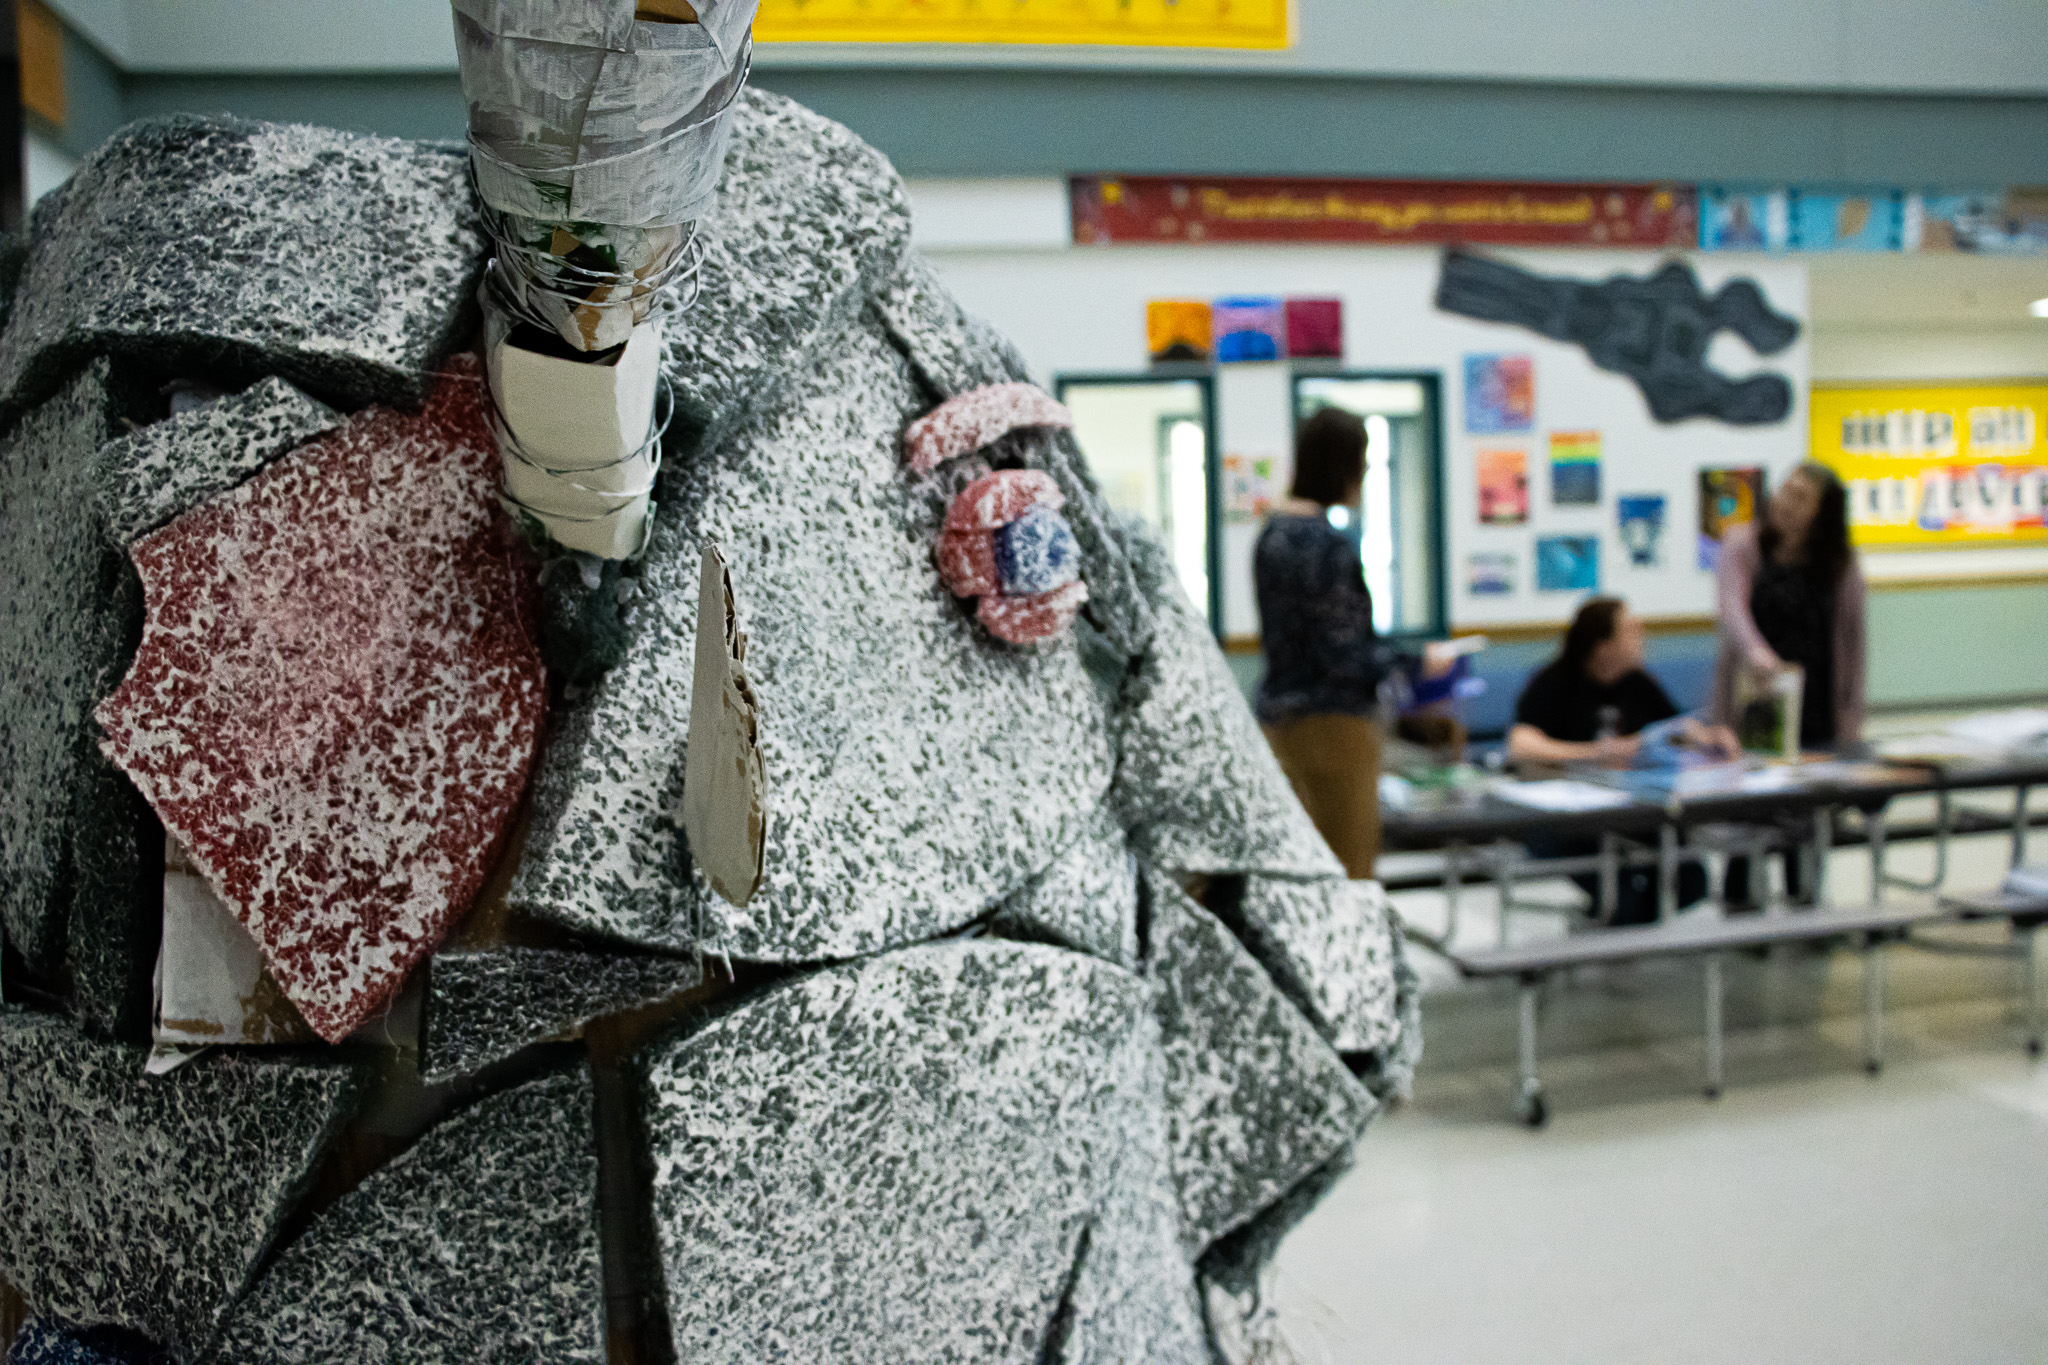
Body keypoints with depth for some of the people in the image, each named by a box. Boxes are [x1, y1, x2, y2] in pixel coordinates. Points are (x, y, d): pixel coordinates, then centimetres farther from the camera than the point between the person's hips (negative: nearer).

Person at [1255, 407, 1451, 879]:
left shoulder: (1273, 533, 9)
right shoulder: (1329, 544, -19)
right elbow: (1343, 655, -20)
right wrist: (1419, 663, -7)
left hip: (1279, 712, 9)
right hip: (1332, 722, -9)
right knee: (1346, 878, 0)